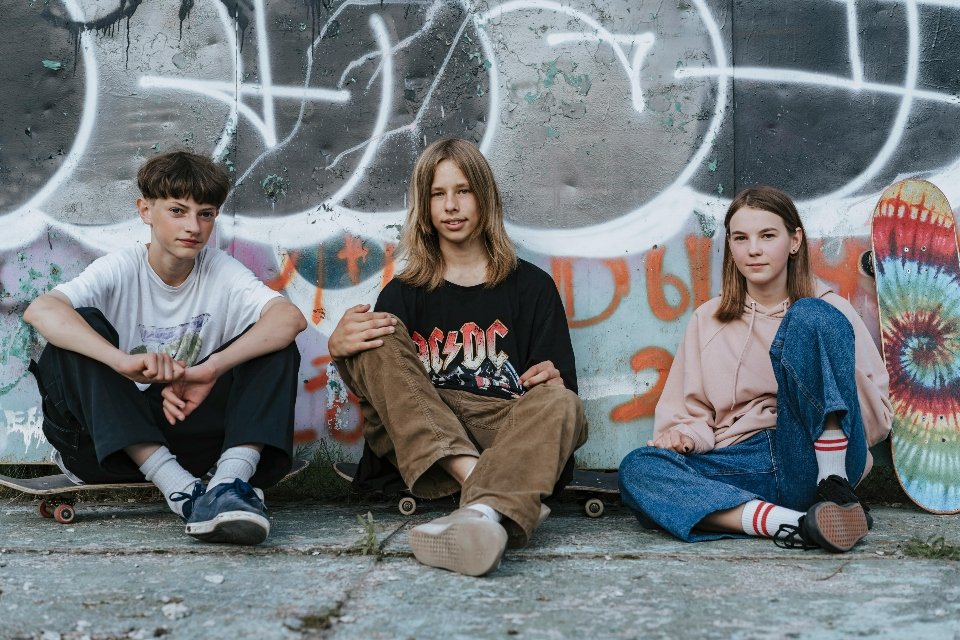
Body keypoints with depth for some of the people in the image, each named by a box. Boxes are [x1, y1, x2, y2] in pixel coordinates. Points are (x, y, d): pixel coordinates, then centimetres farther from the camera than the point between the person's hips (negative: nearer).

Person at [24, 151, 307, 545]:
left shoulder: (222, 272, -2)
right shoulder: (120, 270, -8)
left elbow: (291, 317, -22)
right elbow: (39, 310, -28)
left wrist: (211, 368, -36)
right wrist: (123, 361, -44)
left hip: (194, 428, 2)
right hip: (114, 442, -1)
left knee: (275, 346, -14)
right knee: (82, 325, -25)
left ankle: (231, 481, -37)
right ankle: (181, 490, -35)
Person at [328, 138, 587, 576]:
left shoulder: (532, 286, 15)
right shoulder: (404, 292, 17)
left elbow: (562, 385, 12)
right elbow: (374, 388, 8)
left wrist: (552, 385, -14)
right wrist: (338, 347, -14)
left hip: (506, 434, -1)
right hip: (419, 448, 1)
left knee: (560, 404, -29)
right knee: (379, 337, -19)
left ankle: (484, 515, -61)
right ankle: (484, 486, -39)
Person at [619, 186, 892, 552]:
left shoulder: (827, 310, 11)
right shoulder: (708, 321, 18)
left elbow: (878, 418, 7)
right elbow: (689, 413, 17)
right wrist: (683, 435, -6)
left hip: (816, 459, -2)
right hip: (743, 465, 2)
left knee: (811, 317, -19)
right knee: (637, 468, -27)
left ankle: (835, 487, -24)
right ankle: (792, 524, -40)